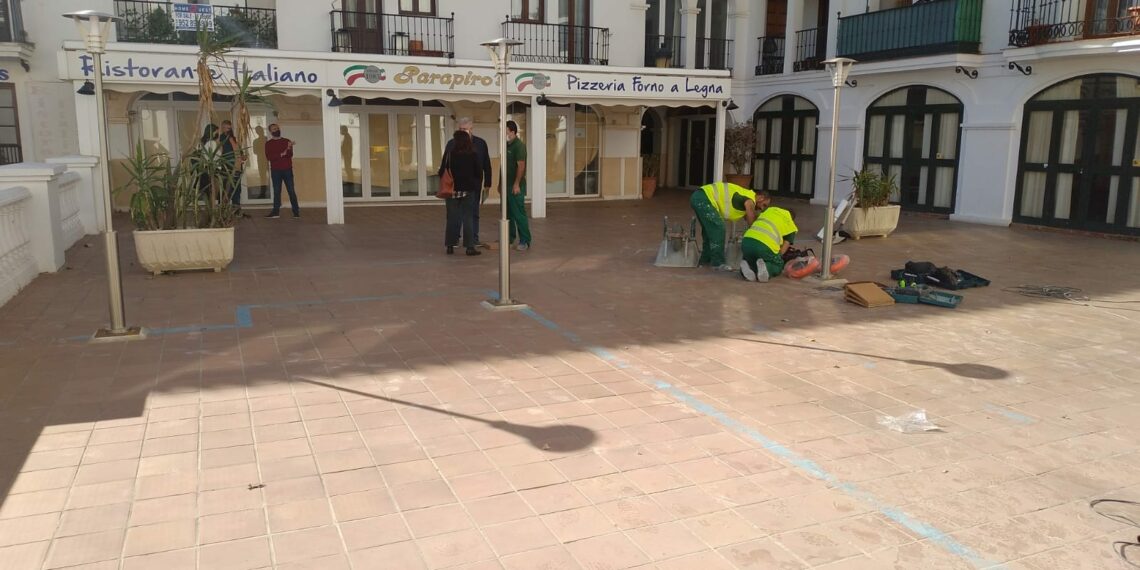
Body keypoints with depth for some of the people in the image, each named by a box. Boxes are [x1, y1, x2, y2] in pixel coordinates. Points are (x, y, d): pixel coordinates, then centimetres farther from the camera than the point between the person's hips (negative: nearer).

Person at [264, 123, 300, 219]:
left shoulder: (287, 141, 7)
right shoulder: (268, 143, 7)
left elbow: (290, 155, -7)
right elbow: (269, 157, -6)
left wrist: (289, 148, -27)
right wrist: (281, 154, -14)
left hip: (287, 170, -1)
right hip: (275, 170, 1)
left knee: (291, 190, -3)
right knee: (276, 191, 2)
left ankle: (296, 211, -2)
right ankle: (276, 211, 4)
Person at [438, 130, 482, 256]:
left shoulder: (449, 154, -6)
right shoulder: (473, 155, -4)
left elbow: (442, 171, -4)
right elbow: (479, 172, 0)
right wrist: (477, 186, 13)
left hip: (452, 190, 0)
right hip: (468, 190, 0)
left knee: (452, 218, 9)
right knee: (468, 218, 3)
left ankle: (450, 246, 13)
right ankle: (470, 247, 0)